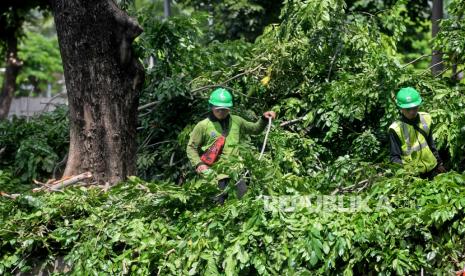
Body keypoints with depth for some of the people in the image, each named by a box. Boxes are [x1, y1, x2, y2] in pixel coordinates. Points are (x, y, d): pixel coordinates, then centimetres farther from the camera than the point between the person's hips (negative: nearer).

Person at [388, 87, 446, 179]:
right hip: (412, 174, -5)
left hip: (431, 169, 5)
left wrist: (439, 163, 17)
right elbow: (395, 157, -15)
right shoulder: (396, 129, -16)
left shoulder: (426, 119, 0)